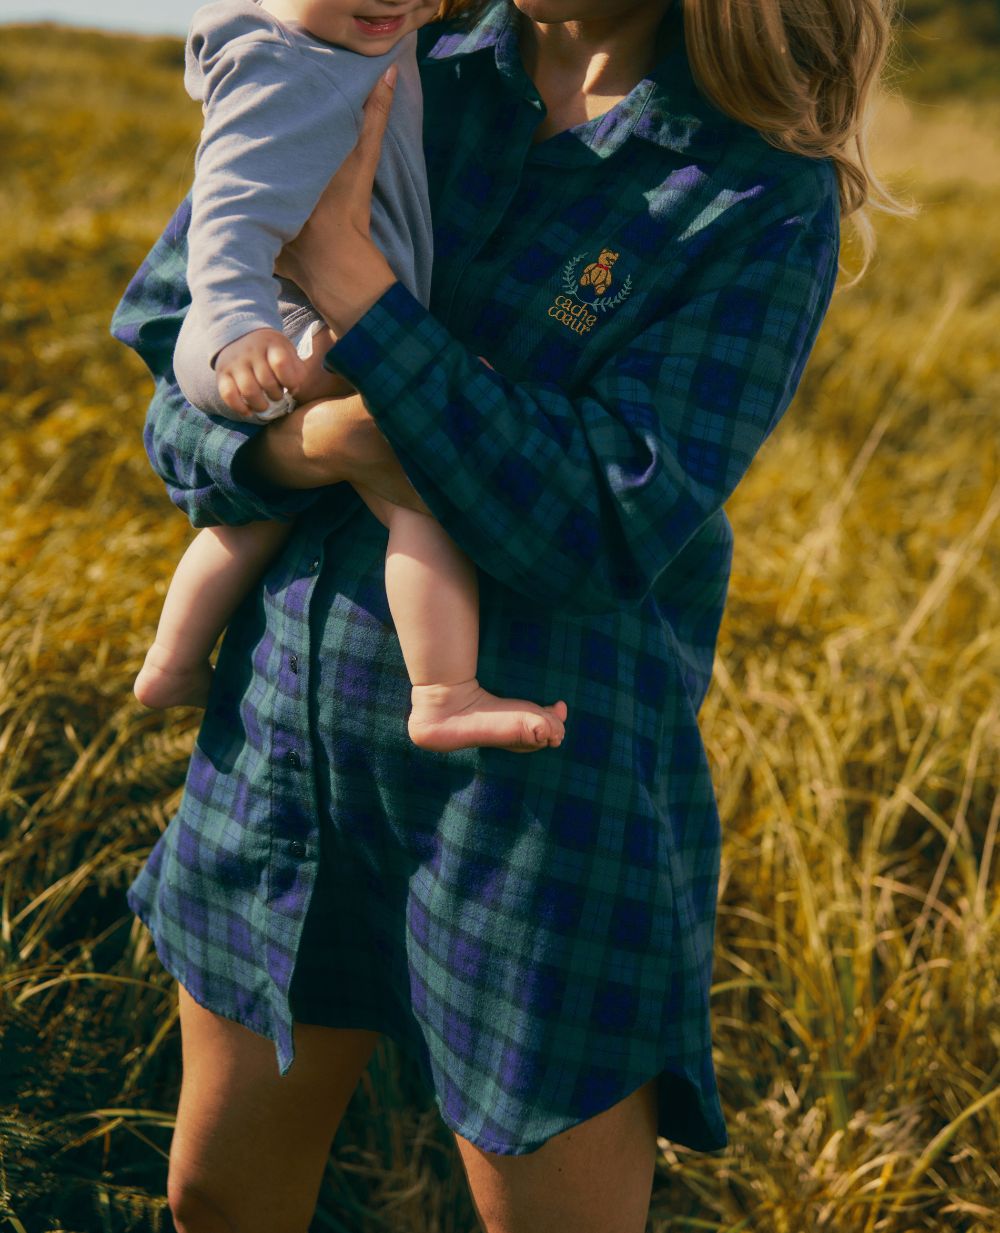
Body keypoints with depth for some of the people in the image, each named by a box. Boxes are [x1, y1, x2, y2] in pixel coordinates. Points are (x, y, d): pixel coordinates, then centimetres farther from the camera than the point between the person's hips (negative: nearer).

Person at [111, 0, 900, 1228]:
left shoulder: (765, 195, -11)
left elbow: (600, 537, -20)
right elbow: (185, 399, 2)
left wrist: (349, 281, -23)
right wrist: (309, 443, -21)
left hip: (546, 795, -4)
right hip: (292, 740, 5)